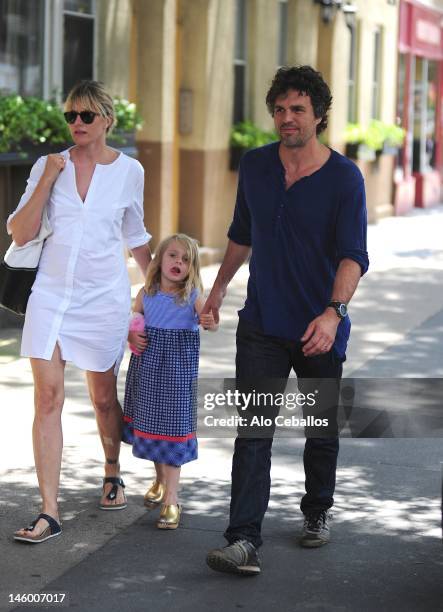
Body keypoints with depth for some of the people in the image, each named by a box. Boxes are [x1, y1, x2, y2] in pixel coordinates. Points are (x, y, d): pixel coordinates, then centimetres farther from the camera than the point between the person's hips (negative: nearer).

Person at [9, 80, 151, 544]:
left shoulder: (129, 171, 2)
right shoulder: (48, 165, 2)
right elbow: (20, 234, -4)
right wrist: (47, 180, -11)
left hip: (103, 296, 0)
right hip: (51, 292, 0)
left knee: (103, 397, 11)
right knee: (48, 395, -9)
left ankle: (112, 475, 39)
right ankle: (49, 513, -9)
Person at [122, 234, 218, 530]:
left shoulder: (193, 296, -8)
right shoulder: (146, 294, 1)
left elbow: (211, 320, -24)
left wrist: (210, 322, -47)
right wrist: (131, 336, -5)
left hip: (178, 369, -4)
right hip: (147, 366, 4)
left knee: (172, 427, -5)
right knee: (149, 424, 17)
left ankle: (171, 498, -1)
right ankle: (160, 480, 41)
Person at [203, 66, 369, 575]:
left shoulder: (344, 177, -9)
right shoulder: (254, 166, 4)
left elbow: (352, 254, -16)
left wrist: (333, 311, -31)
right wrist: (219, 287, 25)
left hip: (320, 328, -2)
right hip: (262, 324, 2)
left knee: (322, 429, 14)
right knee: (253, 431, -8)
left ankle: (317, 513, 37)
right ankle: (244, 542, -13)